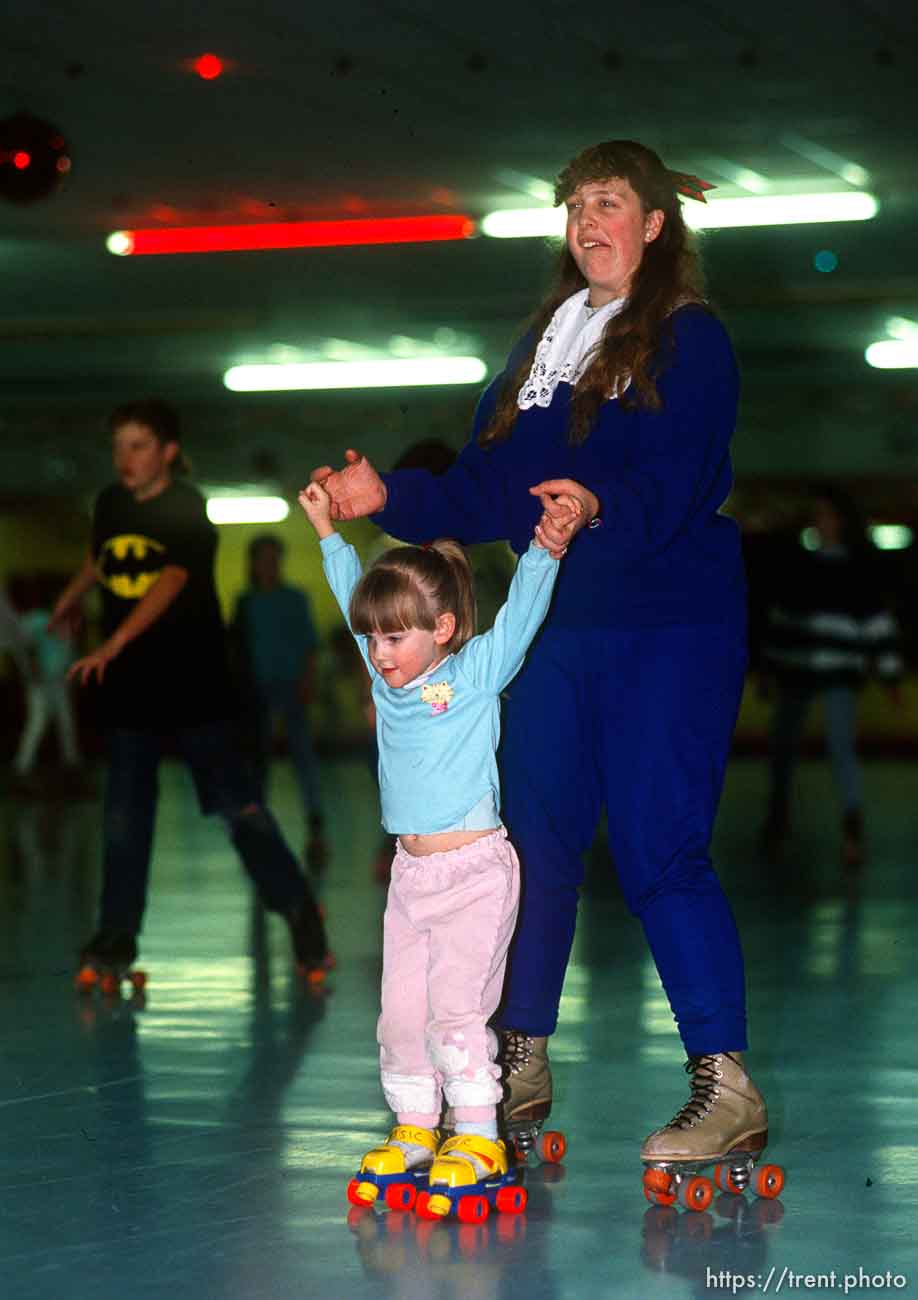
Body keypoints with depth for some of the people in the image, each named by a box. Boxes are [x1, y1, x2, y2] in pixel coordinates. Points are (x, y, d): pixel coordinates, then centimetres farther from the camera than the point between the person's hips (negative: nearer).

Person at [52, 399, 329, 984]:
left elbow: (171, 581, -28)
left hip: (194, 680, -5)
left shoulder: (188, 512, -12)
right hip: (130, 686, 5)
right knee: (124, 815, 5)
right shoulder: (110, 505, 4)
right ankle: (117, 936, 12)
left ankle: (300, 912, 4)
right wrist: (68, 605, 44)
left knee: (236, 801, -6)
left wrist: (114, 643, -41)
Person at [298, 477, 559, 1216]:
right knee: (401, 1011, 8)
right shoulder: (388, 678, 10)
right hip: (411, 872, 7)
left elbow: (522, 612, -16)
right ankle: (415, 1128, 18)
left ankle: (478, 1138, 0)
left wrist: (544, 550, -29)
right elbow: (355, 595, 20)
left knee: (457, 1008, -8)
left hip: (473, 870, -6)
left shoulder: (478, 672, -5)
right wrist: (330, 532, 24)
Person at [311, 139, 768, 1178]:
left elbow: (677, 481, -20)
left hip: (669, 631, -6)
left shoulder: (690, 337, -4)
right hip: (559, 627, 7)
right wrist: (389, 499, 1)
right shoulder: (544, 340, 17)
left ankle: (728, 1089, -6)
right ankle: (522, 1069, 18)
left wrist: (597, 508, -39)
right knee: (535, 839, 6)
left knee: (658, 850, -11)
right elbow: (486, 489, 15)